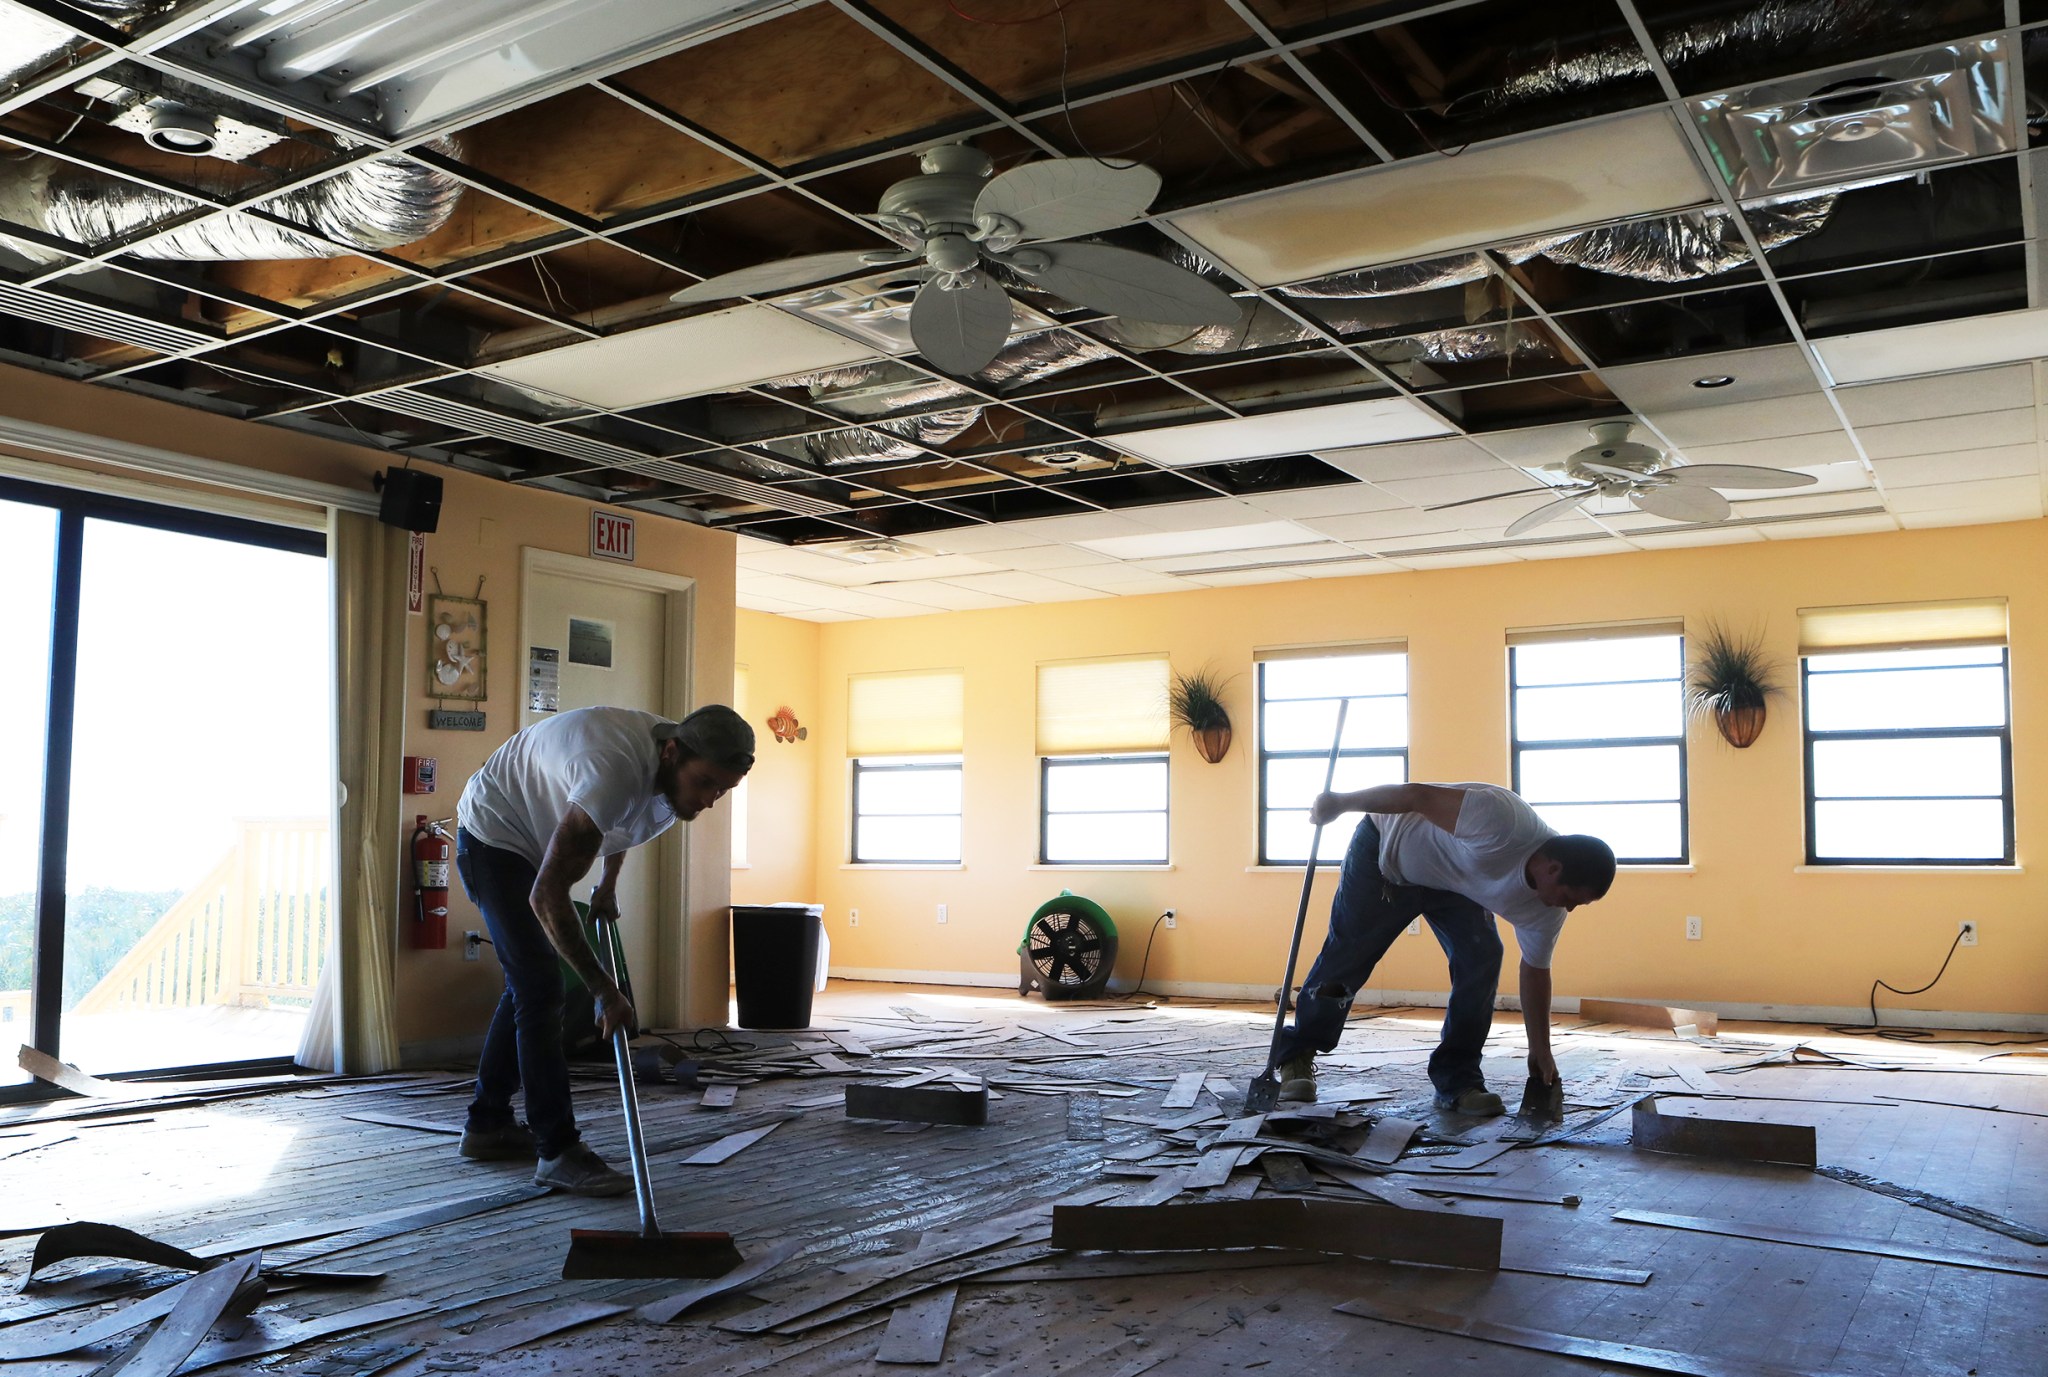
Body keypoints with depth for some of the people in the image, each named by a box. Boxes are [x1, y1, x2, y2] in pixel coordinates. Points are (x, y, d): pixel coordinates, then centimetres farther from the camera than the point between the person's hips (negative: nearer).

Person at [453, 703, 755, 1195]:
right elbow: (547, 897, -39)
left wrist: (607, 886, 15)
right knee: (540, 990, -14)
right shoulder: (616, 770, -41)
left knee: (529, 983, 16)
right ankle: (558, 1152, -9)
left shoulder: (675, 765, -13)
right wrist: (604, 989, -35)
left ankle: (487, 1125, 28)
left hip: (531, 841, 9)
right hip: (493, 834, -9)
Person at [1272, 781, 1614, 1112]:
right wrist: (1340, 803, -25)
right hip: (1386, 850, -6)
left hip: (1451, 883, 6)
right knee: (1346, 959, -3)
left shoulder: (1546, 910, -15)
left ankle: (1457, 1082, -3)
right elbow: (1419, 795, -35)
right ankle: (1296, 1059, 15)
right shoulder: (1503, 823, -41)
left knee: (1483, 960, -13)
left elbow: (1534, 971, -1)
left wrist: (1541, 1052, 1)